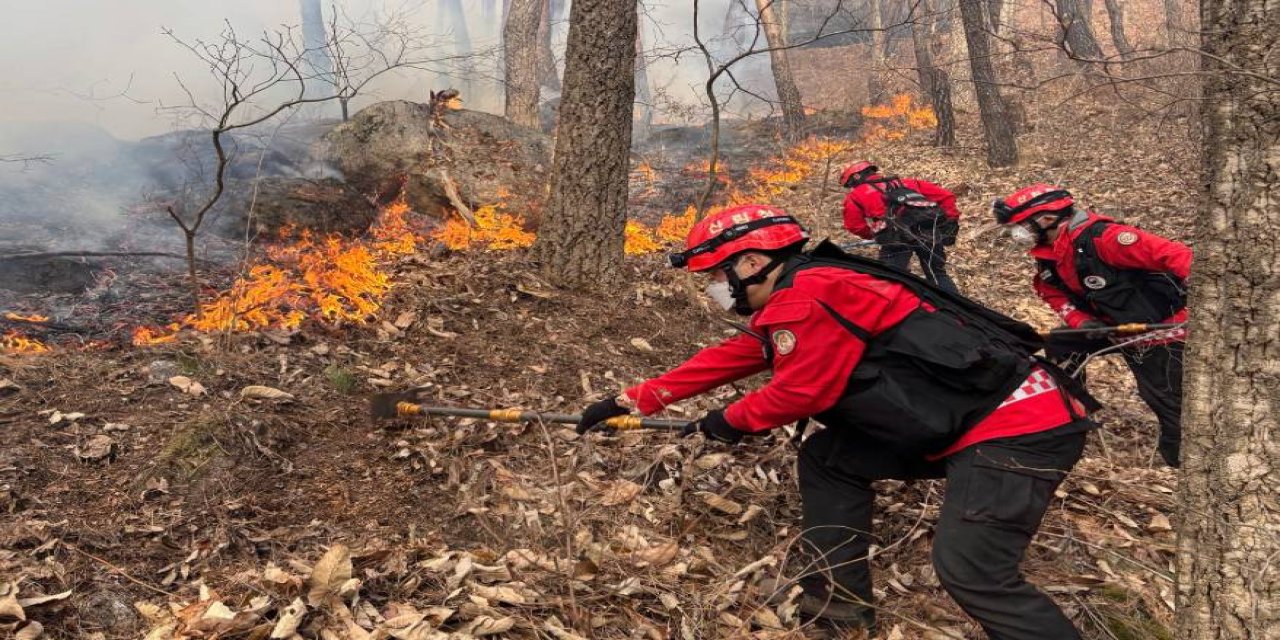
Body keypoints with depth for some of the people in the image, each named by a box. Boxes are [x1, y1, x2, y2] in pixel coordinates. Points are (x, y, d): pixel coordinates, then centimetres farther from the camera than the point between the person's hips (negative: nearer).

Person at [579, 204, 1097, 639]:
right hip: (962, 423, 10)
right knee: (824, 460, 12)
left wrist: (728, 422, 4)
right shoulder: (786, 303, 15)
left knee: (969, 570, -20)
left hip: (1019, 424, -10)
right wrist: (631, 401, 22)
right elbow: (726, 359, 19)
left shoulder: (810, 293, -17)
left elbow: (800, 392, -15)